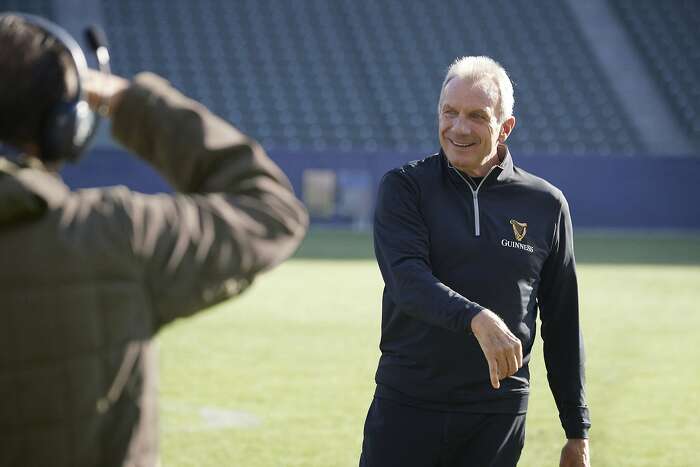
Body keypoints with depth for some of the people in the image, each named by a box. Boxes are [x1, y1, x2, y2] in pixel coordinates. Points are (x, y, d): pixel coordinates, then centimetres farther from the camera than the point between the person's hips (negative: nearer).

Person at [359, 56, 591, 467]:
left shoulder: (546, 205, 6)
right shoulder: (404, 188, 2)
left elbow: (563, 326, 10)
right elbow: (407, 278, -16)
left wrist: (578, 431, 9)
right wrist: (477, 319, -34)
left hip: (498, 417, 1)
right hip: (407, 406, -1)